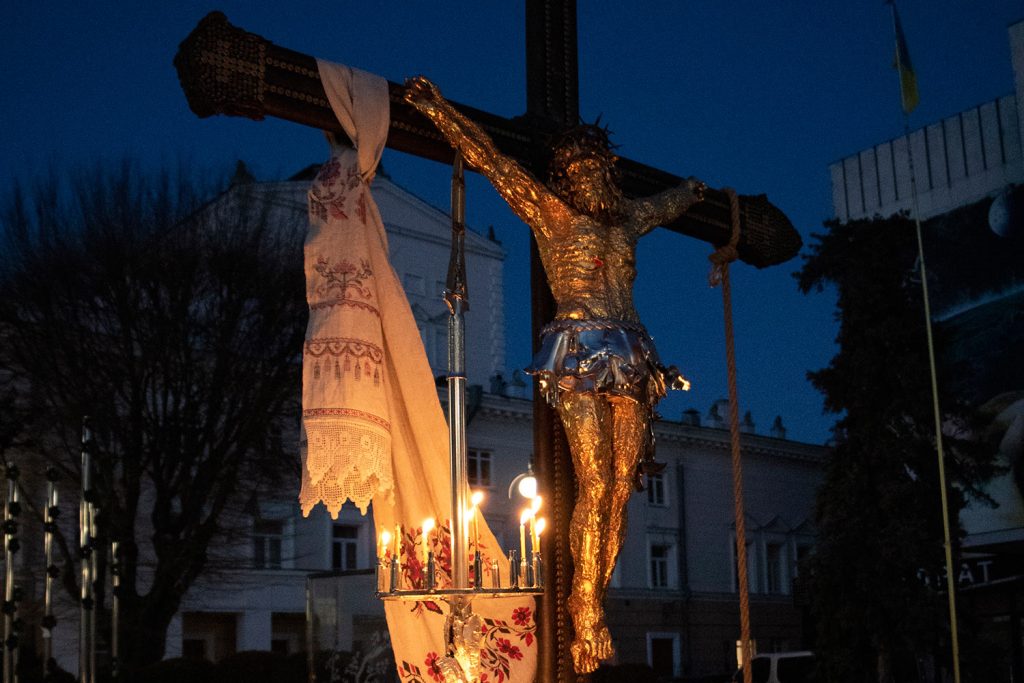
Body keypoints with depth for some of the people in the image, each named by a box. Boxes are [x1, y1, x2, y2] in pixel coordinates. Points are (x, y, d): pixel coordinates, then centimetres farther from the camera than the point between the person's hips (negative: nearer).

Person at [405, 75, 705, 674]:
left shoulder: (627, 219, 21)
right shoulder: (552, 212, 8)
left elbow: (668, 203, 44)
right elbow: (492, 161, 4)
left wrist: (696, 191, 61)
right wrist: (439, 109, 1)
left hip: (631, 359, 6)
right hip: (579, 353, -5)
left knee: (621, 488, -3)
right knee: (595, 484, -14)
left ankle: (595, 604, 0)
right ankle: (587, 618, -10)